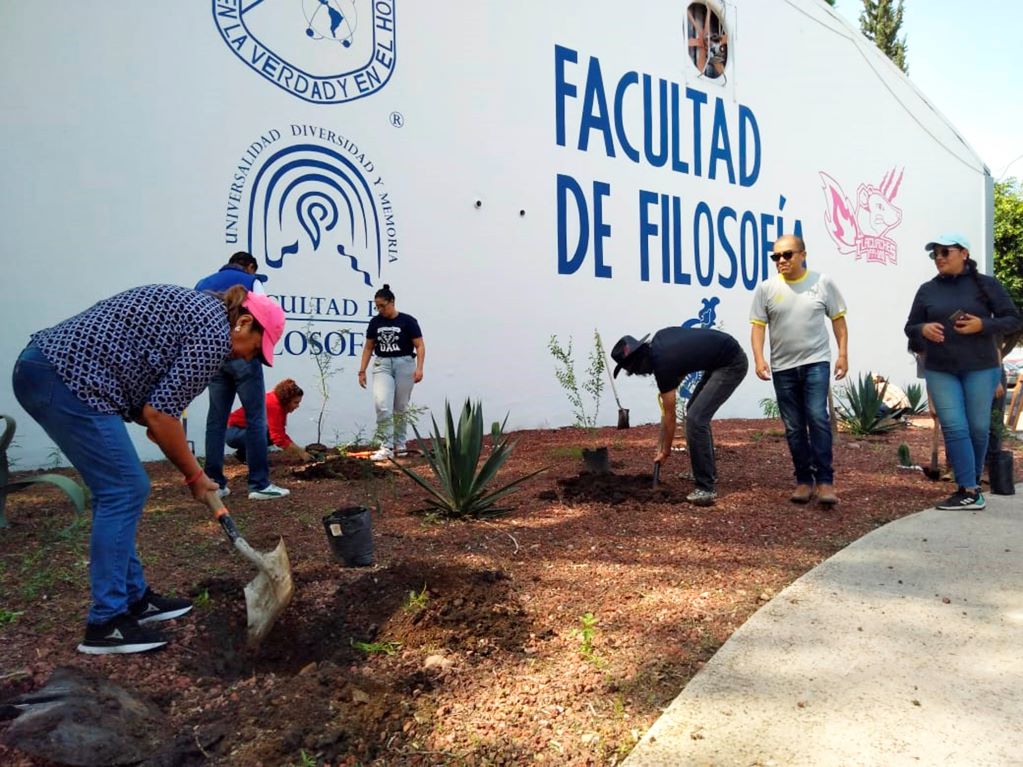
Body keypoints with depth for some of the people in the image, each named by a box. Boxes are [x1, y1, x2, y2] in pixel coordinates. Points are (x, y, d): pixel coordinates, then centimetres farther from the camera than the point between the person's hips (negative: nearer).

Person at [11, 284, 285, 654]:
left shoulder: (195, 307, 19)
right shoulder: (215, 332, -10)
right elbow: (159, 414, -12)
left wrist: (157, 425, 8)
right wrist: (195, 476, 0)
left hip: (42, 367, 11)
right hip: (68, 378, -11)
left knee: (117, 489, 14)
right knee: (124, 491, -5)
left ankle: (133, 597, 22)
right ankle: (106, 623, 1)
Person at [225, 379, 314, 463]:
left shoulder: (279, 404, 0)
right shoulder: (273, 405, -27)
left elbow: (281, 434, 6)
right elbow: (278, 438, -32)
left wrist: (300, 451, -2)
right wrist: (300, 453, -27)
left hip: (245, 430, 10)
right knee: (267, 429, -30)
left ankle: (243, 452, 8)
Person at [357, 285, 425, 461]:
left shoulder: (407, 321, -6)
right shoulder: (375, 322, 5)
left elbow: (419, 346, -8)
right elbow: (368, 347, 12)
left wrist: (419, 368, -19)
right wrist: (362, 370, 8)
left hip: (404, 364, -2)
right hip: (382, 365, 2)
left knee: (400, 408, 8)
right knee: (381, 405, -13)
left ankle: (399, 445, 23)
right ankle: (386, 447, -9)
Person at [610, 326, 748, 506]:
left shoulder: (662, 365, -18)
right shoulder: (659, 338, 3)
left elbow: (669, 415, -9)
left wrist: (665, 451, 3)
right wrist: (669, 389, 12)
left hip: (732, 365, -10)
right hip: (723, 358, 10)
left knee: (695, 418, -16)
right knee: (695, 411, 18)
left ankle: (706, 488, -14)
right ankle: (708, 472, 26)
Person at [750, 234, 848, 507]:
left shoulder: (822, 282, 1)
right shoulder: (766, 288, 1)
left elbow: (838, 319, 6)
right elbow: (758, 326, 0)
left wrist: (843, 354, 0)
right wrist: (759, 359, -11)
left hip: (816, 362, -2)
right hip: (783, 367, 2)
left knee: (817, 417, -14)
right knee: (794, 427, 7)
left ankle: (825, 481, -6)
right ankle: (804, 480, 18)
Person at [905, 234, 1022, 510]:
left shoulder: (986, 284, 1)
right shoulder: (927, 290, 7)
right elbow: (910, 328, 11)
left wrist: (982, 325, -16)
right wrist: (924, 329, -12)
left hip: (980, 368, -1)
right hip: (939, 371, 1)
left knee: (978, 428, 4)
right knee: (954, 428, -6)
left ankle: (971, 484, 20)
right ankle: (970, 492, -4)